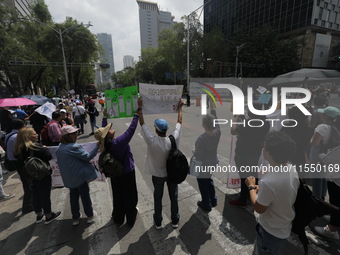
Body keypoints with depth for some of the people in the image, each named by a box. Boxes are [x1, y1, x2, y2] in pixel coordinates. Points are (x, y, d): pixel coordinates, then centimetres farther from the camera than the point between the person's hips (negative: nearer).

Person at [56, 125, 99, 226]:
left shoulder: (59, 149, 4)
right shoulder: (74, 147, -23)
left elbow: (62, 163, 14)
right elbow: (87, 156, -22)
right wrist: (97, 146, -20)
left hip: (69, 179, 7)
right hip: (80, 176, -7)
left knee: (73, 196, 20)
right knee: (85, 195, 10)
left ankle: (75, 218, 33)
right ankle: (90, 215, 27)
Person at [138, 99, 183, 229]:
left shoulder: (151, 141, -28)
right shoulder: (173, 140, -25)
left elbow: (142, 124, -16)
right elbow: (179, 123, -10)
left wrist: (140, 108, -4)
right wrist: (179, 108, 3)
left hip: (157, 175, 0)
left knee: (158, 198, 21)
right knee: (174, 197, 20)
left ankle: (158, 222, 40)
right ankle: (175, 220, 40)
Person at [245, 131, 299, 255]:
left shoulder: (268, 182, -39)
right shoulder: (292, 169, -14)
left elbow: (259, 209, -21)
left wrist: (251, 187, -10)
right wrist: (261, 189, 1)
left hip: (271, 232, -6)